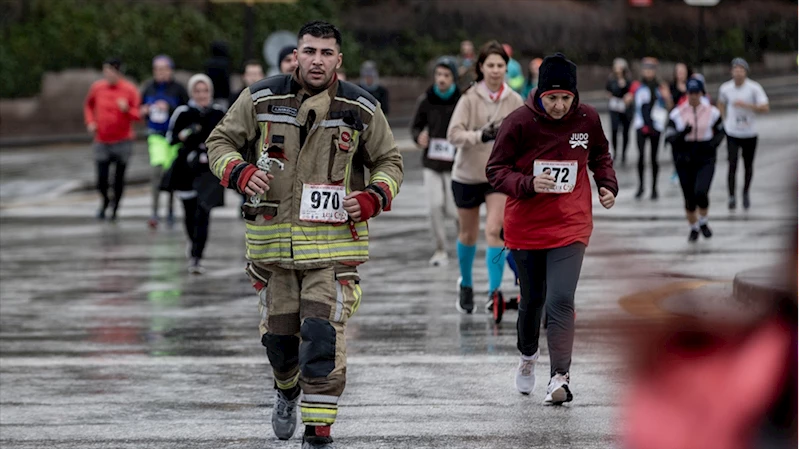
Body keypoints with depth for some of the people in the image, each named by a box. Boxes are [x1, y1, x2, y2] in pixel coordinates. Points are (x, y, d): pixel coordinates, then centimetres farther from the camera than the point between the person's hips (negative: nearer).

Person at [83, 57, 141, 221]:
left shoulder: (130, 90, -7)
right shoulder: (97, 87, 0)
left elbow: (139, 115, -5)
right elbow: (88, 105, 19)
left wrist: (127, 110, -25)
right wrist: (90, 122, 4)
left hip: (123, 141, -1)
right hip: (102, 141, 2)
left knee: (119, 179, 3)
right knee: (101, 180, -5)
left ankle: (115, 208, 23)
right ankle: (105, 201, 24)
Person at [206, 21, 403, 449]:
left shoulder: (362, 109, -1)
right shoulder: (261, 99, -2)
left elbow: (388, 161, 12)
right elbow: (220, 142, 9)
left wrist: (374, 197, -7)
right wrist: (240, 172, -12)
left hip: (333, 240, -2)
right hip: (273, 234, 2)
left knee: (323, 333, -15)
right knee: (278, 332, 11)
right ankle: (287, 391, 45)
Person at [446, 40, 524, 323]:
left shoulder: (515, 101, -4)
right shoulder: (470, 98, -11)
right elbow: (454, 133, -21)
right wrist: (480, 136, -36)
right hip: (467, 174, 0)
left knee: (495, 230, -16)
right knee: (468, 235, 13)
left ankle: (494, 293, -16)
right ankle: (466, 284, 37)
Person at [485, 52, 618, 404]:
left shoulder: (587, 119, -4)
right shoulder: (519, 122, -12)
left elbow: (600, 155, 16)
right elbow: (496, 170, -7)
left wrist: (607, 185, -1)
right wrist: (528, 184, -24)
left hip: (570, 227, 0)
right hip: (526, 227, 0)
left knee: (560, 301, -15)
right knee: (532, 299, 15)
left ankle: (559, 378, -16)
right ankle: (527, 356, 44)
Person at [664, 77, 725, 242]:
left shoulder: (711, 112, -1)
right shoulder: (677, 113, -3)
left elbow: (720, 132, 12)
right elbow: (669, 137, -4)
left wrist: (714, 142, -9)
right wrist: (683, 133, -24)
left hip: (706, 159, -1)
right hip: (684, 160, 1)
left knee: (701, 192, -20)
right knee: (689, 198, 5)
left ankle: (703, 222, 9)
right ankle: (693, 228, 30)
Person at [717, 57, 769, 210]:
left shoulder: (754, 88, -10)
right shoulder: (725, 88, -2)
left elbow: (764, 108, -14)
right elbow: (721, 104, 19)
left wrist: (746, 105, -26)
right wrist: (725, 120, 8)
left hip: (749, 133, 0)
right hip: (732, 133, 0)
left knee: (748, 166, 10)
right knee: (732, 165, -10)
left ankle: (746, 193, 30)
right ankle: (731, 196, -4)